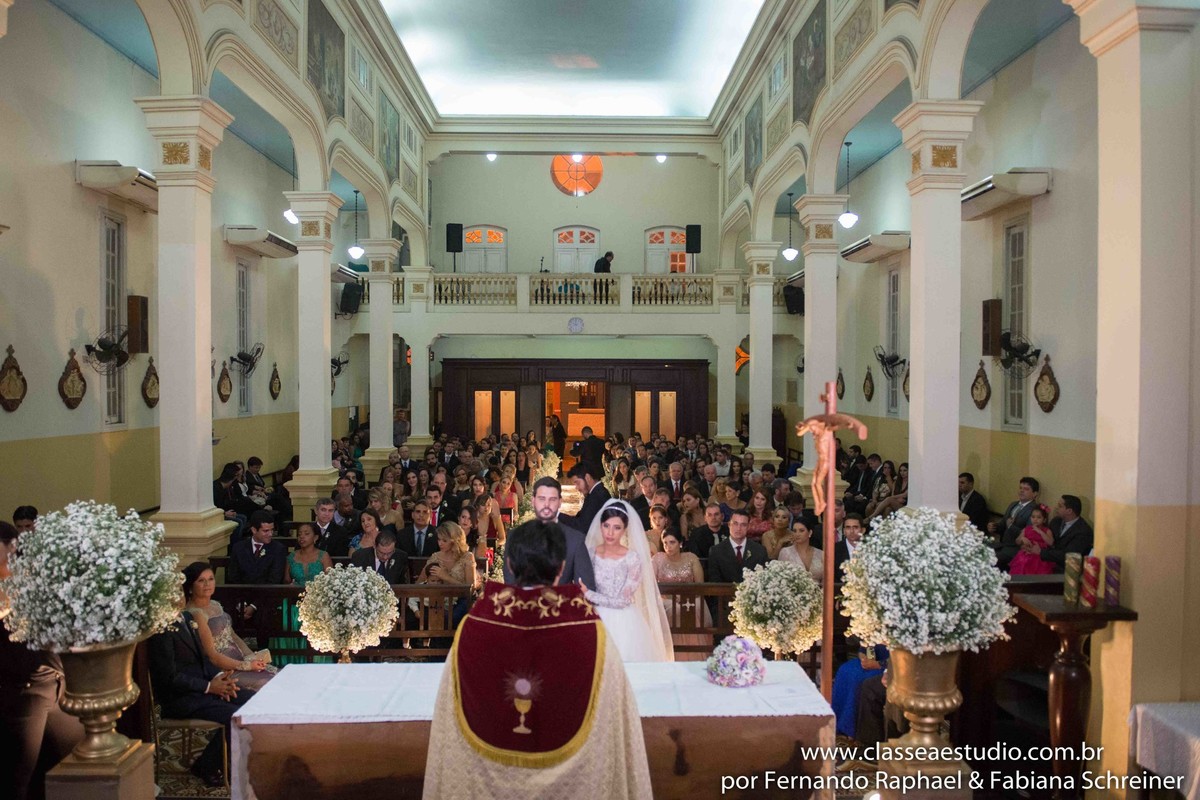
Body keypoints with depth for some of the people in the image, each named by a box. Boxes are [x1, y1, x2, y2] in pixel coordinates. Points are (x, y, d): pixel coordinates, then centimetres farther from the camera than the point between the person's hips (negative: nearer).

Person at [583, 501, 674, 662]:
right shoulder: (590, 553, -2)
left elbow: (622, 601, -14)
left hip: (623, 625, -2)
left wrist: (588, 594, -15)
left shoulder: (633, 558, -11)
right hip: (597, 620, 2)